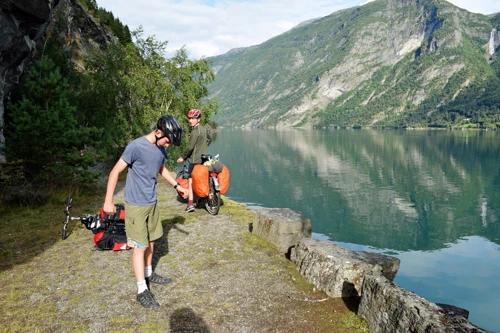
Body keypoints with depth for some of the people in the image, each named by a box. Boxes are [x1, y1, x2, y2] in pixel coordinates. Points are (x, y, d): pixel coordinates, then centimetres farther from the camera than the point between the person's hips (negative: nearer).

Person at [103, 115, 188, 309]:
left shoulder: (160, 149, 1)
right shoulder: (136, 147, -21)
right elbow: (115, 172, -17)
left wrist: (177, 186, 18)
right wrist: (108, 201, -17)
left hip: (152, 203, 7)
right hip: (136, 205, -7)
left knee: (151, 242, 19)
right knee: (140, 246, -2)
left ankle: (148, 274, 38)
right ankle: (142, 290, 7)